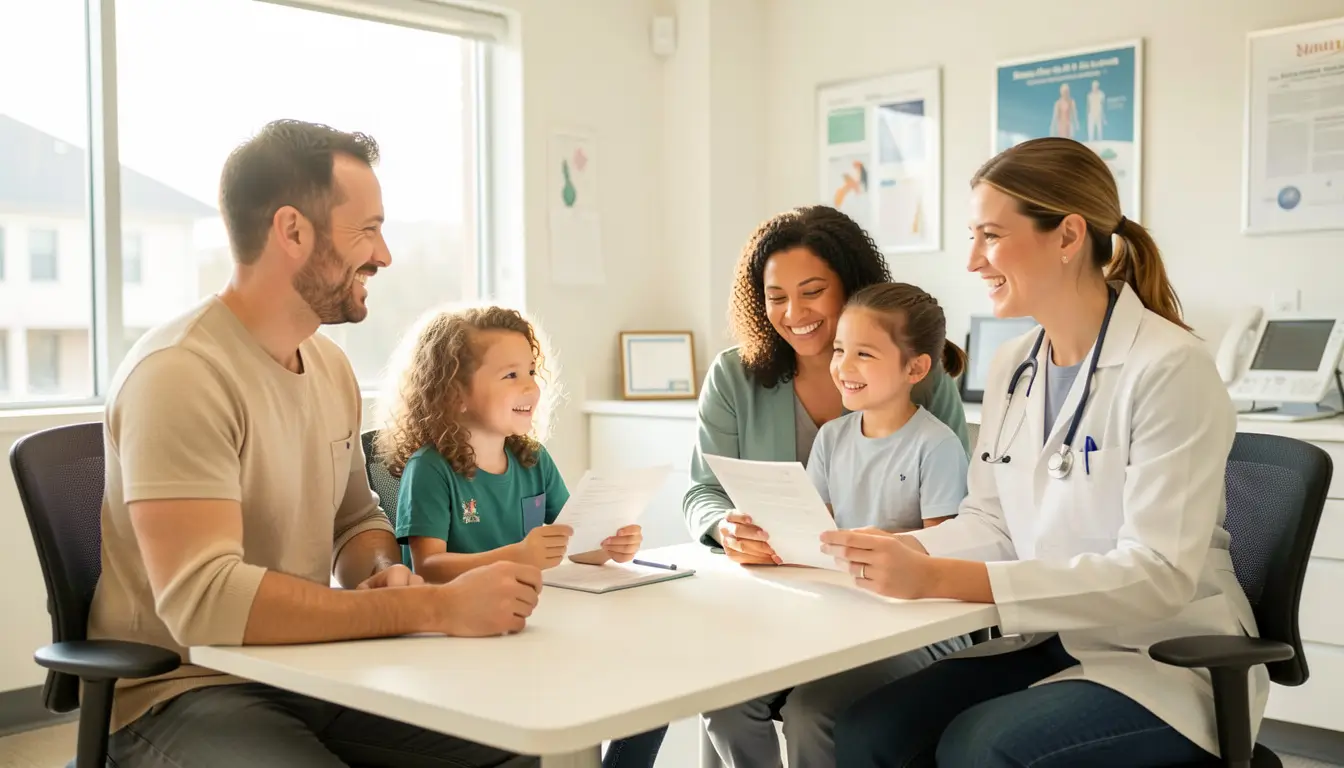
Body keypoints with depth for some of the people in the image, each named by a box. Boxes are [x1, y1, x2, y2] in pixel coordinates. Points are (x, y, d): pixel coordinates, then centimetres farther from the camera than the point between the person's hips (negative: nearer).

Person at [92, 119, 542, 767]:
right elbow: (202, 598, -29)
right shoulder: (180, 374, -20)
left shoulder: (331, 364, 5)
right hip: (182, 693, -7)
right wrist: (435, 607, -29)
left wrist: (383, 575, -7)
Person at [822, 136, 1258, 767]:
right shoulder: (1011, 368, 6)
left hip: (1164, 659, -5)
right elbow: (990, 525, 6)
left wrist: (939, 580, -32)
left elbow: (1159, 573, -24)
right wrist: (894, 550, -16)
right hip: (1046, 640, 6)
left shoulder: (1168, 370, -16)